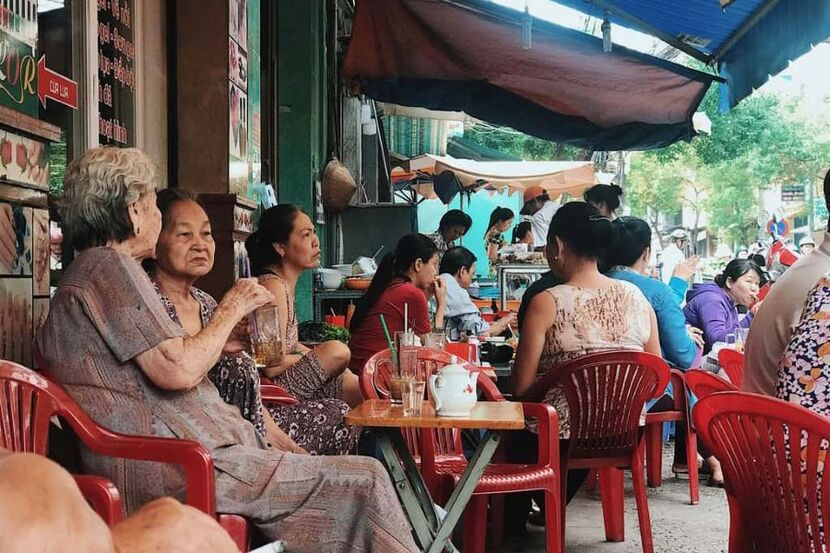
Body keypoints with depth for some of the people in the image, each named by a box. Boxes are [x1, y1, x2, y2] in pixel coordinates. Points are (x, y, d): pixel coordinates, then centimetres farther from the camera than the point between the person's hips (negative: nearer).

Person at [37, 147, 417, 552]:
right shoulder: (108, 266, -10)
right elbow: (179, 371, -20)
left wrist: (223, 342, 19)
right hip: (177, 471, -11)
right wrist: (231, 309, -5)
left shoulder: (83, 275, 22)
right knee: (363, 482, -11)